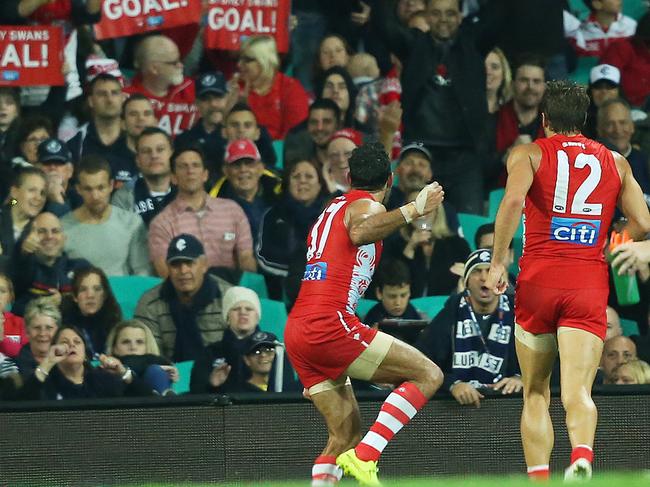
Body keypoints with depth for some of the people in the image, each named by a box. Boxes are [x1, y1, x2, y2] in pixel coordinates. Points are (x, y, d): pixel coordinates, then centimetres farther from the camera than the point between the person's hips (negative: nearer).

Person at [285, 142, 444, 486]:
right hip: (328, 324, -9)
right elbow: (360, 232, -26)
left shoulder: (333, 207, 26)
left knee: (346, 434, 12)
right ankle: (364, 457, -19)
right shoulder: (367, 205, -1)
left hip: (296, 329, 9)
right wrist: (411, 211, -34)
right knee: (428, 375, -8)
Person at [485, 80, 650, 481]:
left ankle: (539, 477, 4)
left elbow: (513, 199, -14)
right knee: (577, 392, -12)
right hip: (590, 284, 1)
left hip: (538, 281, -1)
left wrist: (498, 262, -10)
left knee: (536, 394, 14)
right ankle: (582, 455, -41)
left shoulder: (528, 154, 7)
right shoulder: (615, 162, 15)